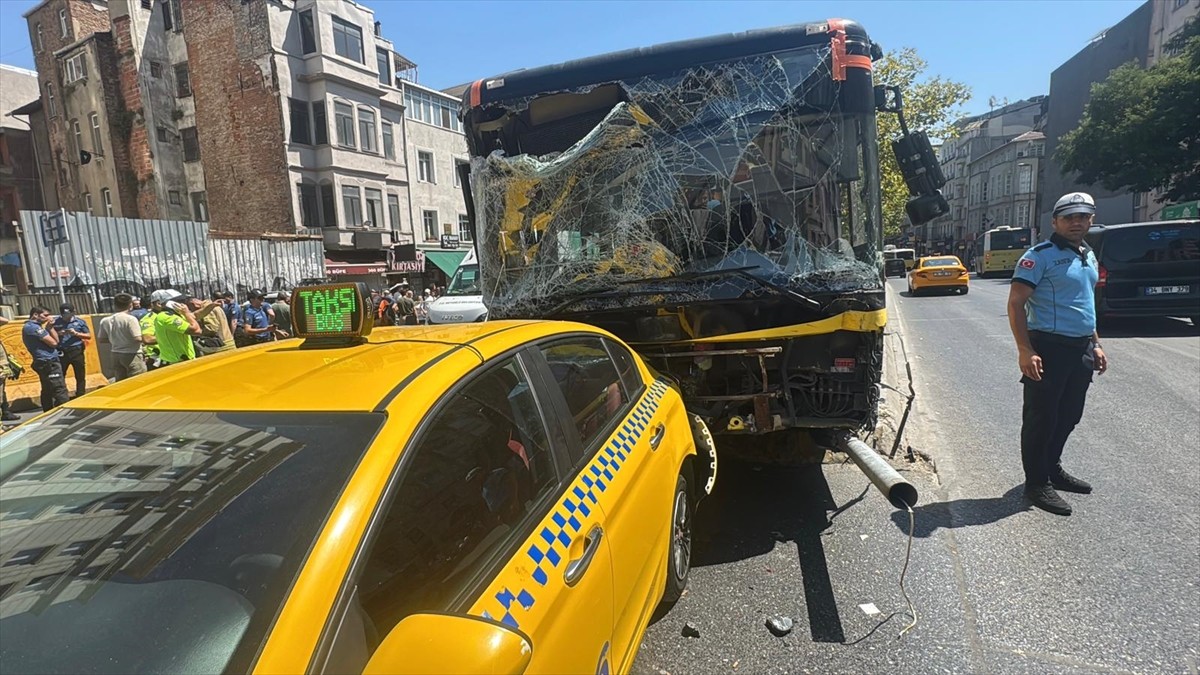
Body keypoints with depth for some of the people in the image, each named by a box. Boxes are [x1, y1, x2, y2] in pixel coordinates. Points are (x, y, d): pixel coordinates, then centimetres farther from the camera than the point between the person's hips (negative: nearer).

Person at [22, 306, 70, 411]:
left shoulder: (30, 326, 18)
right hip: (48, 363, -11)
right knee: (60, 392, -14)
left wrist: (50, 327, 2)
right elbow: (53, 342, -15)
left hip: (44, 363, 11)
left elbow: (56, 340, 14)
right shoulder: (34, 327, -13)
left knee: (47, 391, 14)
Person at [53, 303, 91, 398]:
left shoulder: (80, 322, 5)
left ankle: (80, 398, 14)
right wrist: (58, 334, -12)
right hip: (61, 352, 0)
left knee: (80, 377, 5)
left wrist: (76, 333, -11)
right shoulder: (55, 322, 4)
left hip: (77, 351, 0)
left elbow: (89, 336, 4)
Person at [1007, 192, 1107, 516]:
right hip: (1049, 348, -8)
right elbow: (1015, 304, -16)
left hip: (1081, 349, 8)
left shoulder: (1089, 256, 15)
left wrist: (1095, 344, 21)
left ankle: (1053, 468, 33)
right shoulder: (1040, 256, -11)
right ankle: (1037, 483, 8)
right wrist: (1025, 350, -23)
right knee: (1041, 418, -2)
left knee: (1068, 416, 17)